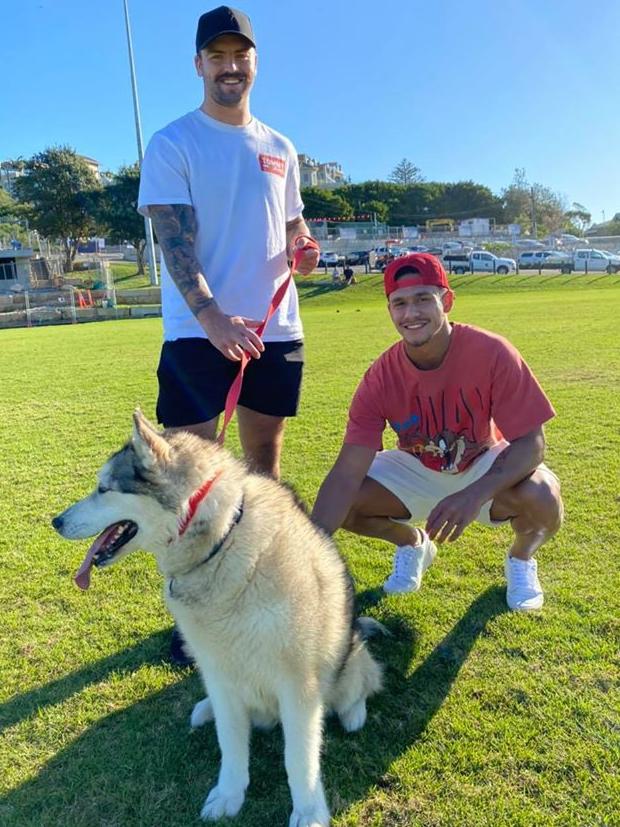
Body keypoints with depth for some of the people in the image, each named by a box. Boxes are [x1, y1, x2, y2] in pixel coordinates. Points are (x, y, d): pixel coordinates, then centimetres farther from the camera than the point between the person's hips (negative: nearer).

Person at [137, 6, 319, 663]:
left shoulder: (280, 149, 15)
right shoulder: (173, 143, 0)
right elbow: (174, 241, -12)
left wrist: (304, 251, -3)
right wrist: (212, 318, -28)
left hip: (275, 328, 5)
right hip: (200, 331, -4)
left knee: (265, 455, 12)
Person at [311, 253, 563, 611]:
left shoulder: (492, 353, -27)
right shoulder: (381, 378, -22)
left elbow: (532, 442, -26)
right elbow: (347, 474, -26)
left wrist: (475, 494, -44)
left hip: (486, 468, -1)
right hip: (416, 471, 2)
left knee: (542, 497, -33)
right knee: (345, 501, -20)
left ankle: (522, 558, 7)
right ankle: (412, 544, 14)